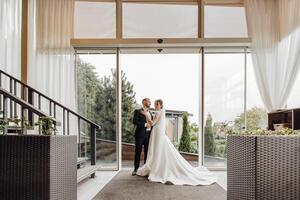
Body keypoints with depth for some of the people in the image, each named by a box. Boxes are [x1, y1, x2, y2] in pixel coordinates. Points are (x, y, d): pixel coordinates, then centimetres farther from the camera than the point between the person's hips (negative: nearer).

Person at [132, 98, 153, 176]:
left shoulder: (150, 113, 19)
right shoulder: (138, 111, -1)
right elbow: (135, 121, -13)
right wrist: (145, 124, -17)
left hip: (148, 134, 6)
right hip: (140, 134, -5)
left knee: (147, 152, 8)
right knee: (138, 152, 0)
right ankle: (136, 169, 8)